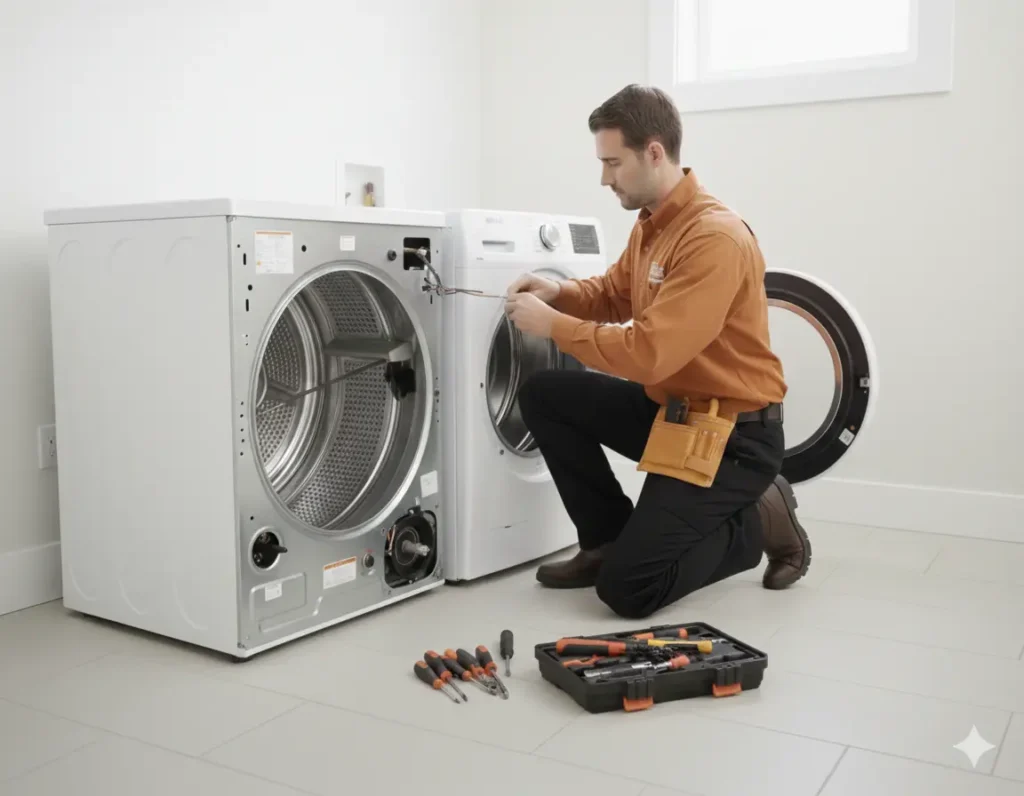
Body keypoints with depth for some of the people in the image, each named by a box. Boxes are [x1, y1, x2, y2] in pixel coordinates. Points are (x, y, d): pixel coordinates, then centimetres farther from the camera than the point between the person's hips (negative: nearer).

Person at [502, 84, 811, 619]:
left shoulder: (715, 238, -25)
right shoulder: (650, 223, 5)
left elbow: (648, 354, -30)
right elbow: (614, 293, 21)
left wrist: (552, 325, -21)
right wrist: (558, 293, 0)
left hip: (734, 434, -9)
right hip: (666, 409, 9)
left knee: (627, 588, -13)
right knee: (545, 395, 3)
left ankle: (757, 522, 8)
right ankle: (610, 539, 12)